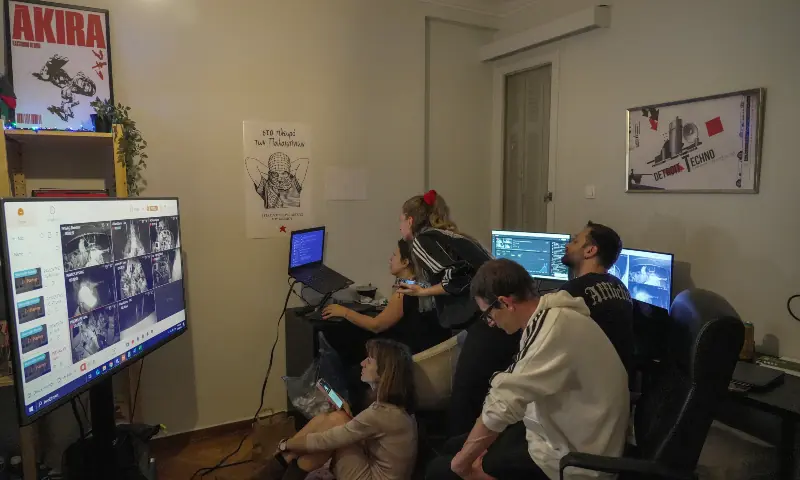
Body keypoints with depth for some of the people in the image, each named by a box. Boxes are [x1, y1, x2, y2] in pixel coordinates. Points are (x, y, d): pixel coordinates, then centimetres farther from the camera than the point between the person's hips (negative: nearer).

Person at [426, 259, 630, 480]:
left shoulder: (556, 327, -29)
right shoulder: (546, 318, 2)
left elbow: (503, 403, -28)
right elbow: (514, 392, 5)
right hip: (557, 433, 9)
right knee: (454, 447, 16)